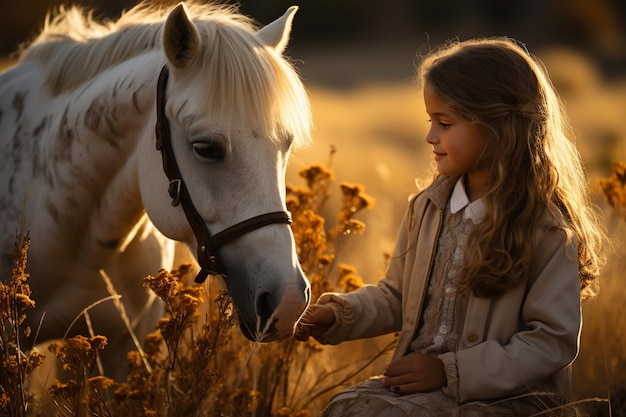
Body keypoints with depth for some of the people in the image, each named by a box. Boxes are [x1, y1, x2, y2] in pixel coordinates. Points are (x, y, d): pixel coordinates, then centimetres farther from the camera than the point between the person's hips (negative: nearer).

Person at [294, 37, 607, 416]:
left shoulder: (548, 228, -12)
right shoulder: (428, 207, 8)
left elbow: (553, 342, -13)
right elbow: (397, 297, 19)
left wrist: (450, 371, -17)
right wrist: (338, 314, 0)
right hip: (418, 379, 6)